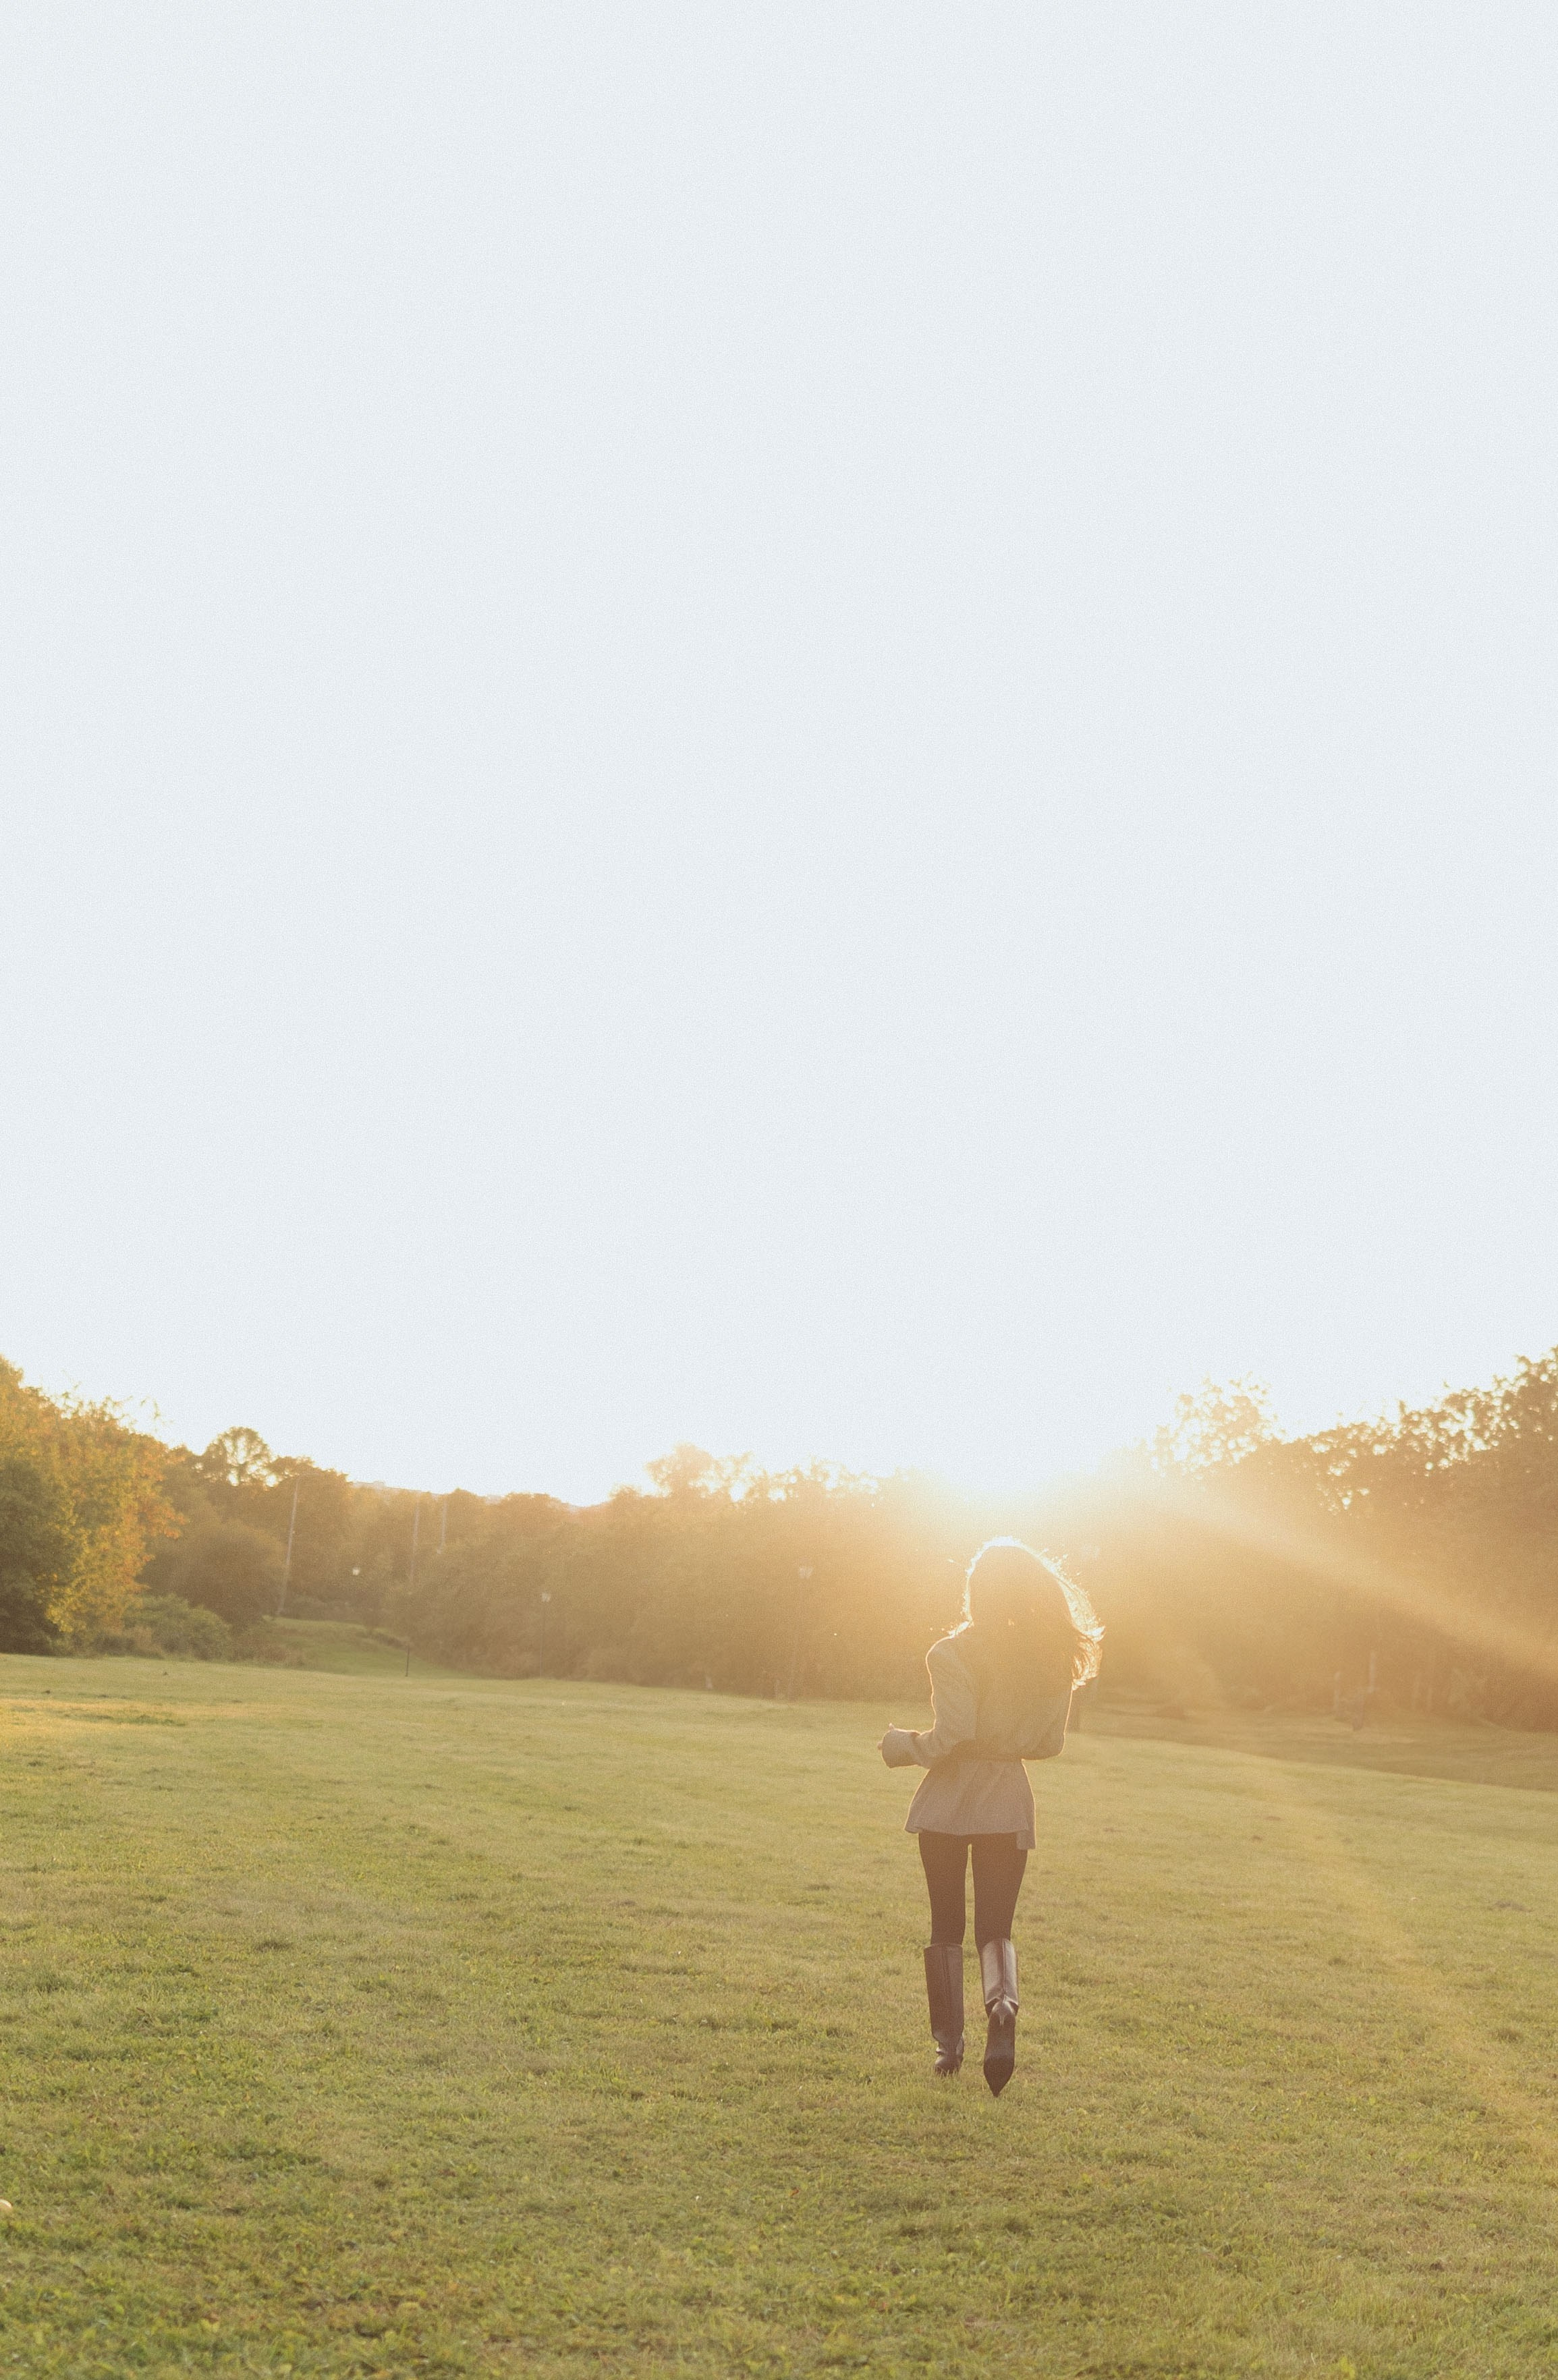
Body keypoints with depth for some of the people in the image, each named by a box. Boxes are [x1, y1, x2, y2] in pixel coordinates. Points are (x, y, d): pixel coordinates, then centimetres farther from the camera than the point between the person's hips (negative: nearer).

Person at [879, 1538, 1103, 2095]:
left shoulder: (954, 1654, -14)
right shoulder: (1055, 1658, 0)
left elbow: (950, 1736, -19)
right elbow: (1049, 1742, 6)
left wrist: (905, 1746, 0)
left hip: (950, 1798, -3)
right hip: (1010, 1803, 3)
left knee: (946, 1925, 12)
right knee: (995, 1927, 7)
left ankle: (948, 2042, 16)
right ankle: (1003, 2006, -22)